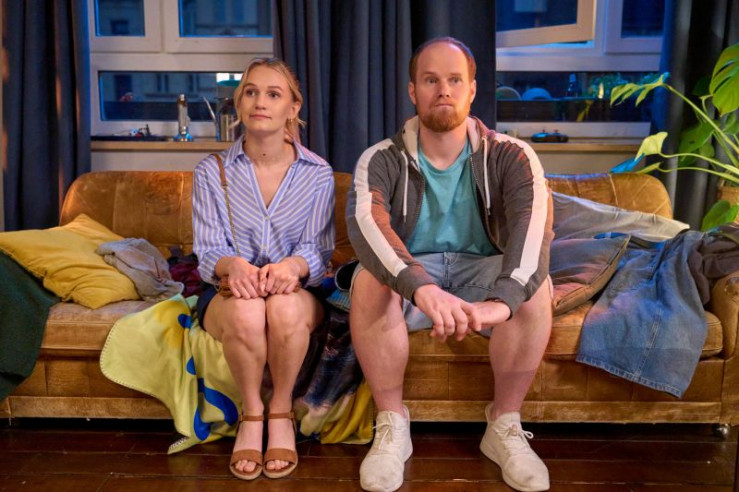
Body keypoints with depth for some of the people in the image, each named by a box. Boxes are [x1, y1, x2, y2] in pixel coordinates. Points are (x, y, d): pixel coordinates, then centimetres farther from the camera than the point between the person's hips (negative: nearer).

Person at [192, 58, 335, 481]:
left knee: (285, 306, -37)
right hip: (230, 290, 0)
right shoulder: (211, 172, 2)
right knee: (247, 311, -36)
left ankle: (281, 414, -12)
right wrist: (233, 265, -29)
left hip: (298, 289, 0)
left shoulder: (318, 174, 1)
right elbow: (208, 250, -4)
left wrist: (292, 266, -29)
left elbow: (318, 249, -4)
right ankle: (251, 415, -9)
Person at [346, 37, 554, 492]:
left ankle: (505, 425, -10)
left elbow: (534, 223, -27)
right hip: (407, 279, 0)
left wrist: (502, 299, -49)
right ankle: (392, 425, -14)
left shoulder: (510, 156, -9)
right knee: (369, 280, -32)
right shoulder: (382, 160, -10)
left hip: (482, 274, 1)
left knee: (535, 285, -31)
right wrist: (423, 288, -51)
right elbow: (365, 224, -30)